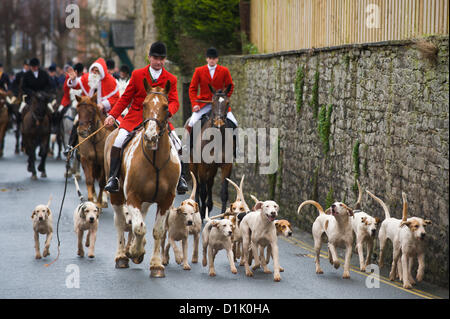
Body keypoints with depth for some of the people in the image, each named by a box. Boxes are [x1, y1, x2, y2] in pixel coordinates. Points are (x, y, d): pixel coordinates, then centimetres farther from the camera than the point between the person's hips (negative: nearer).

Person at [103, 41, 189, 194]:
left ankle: (179, 178, 0)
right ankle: (113, 178, -11)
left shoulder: (171, 79, 4)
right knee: (119, 140, -20)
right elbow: (125, 98, 6)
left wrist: (167, 111, -26)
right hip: (135, 117, 0)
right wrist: (112, 115, -5)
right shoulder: (137, 74, 4)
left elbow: (174, 102, -2)